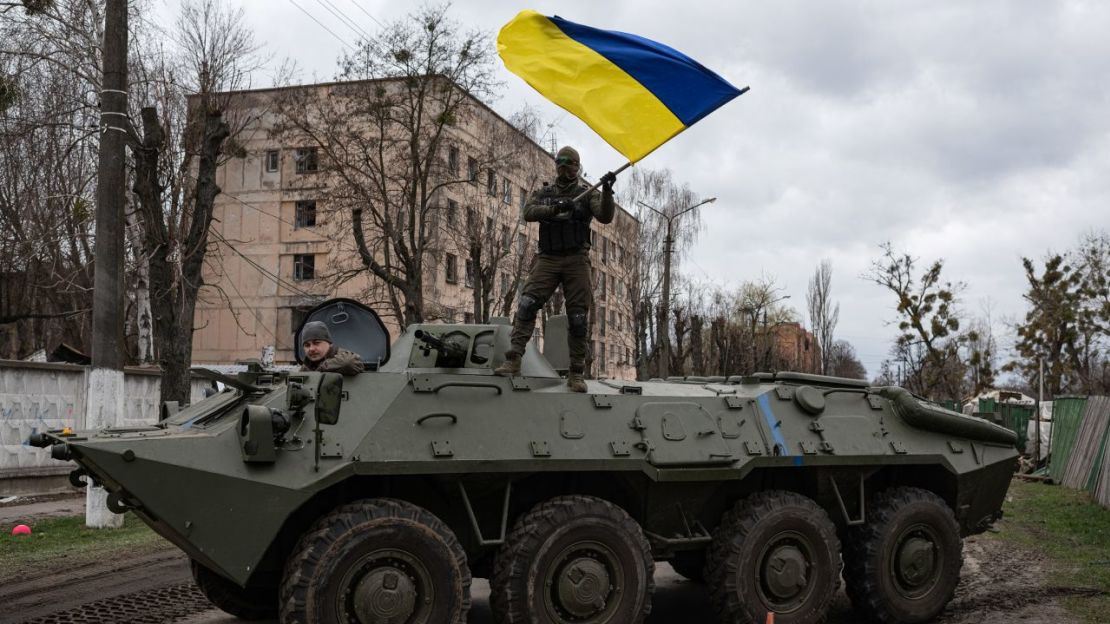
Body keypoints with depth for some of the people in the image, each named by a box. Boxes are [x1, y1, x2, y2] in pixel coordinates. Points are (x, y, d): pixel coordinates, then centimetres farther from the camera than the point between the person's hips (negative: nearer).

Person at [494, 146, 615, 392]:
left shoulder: (587, 194, 10)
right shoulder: (543, 193, 15)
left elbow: (605, 217, -6)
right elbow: (529, 212, -4)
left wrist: (607, 192, -23)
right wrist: (554, 208, -22)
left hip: (577, 260, -1)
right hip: (548, 259, 1)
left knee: (578, 318, -3)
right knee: (527, 304, -16)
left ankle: (576, 374, 4)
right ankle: (513, 360, -18)